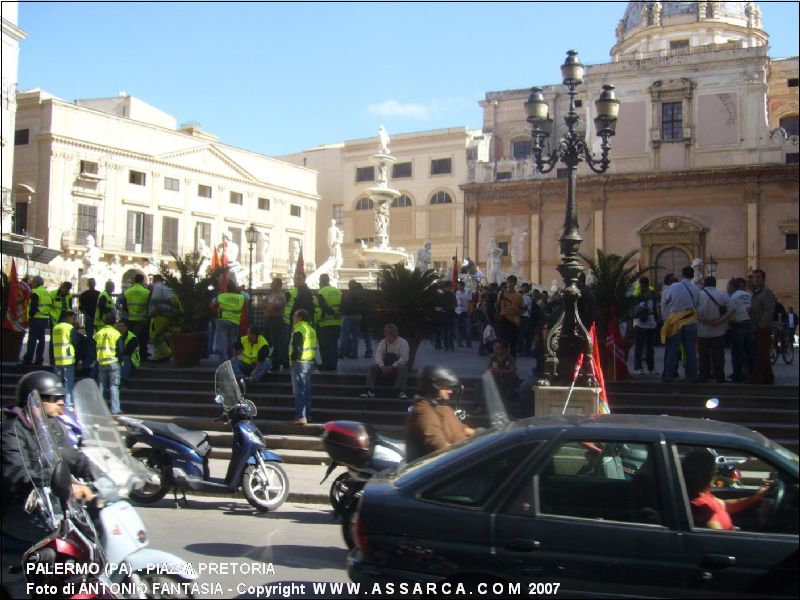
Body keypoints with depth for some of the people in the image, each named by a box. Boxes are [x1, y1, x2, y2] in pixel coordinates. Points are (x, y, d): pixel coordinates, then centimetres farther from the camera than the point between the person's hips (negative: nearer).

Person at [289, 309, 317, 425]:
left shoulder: (299, 330, -14)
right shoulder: (310, 329, 15)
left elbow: (297, 348, -20)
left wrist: (292, 359, -10)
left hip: (300, 363, -9)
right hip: (310, 362, 9)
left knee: (299, 391, -7)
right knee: (306, 390, 14)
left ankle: (301, 416, -9)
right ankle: (307, 415, 18)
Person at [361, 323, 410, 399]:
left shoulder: (403, 343, -7)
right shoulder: (382, 342, 6)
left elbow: (404, 358, -16)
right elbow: (378, 355, -4)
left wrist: (392, 366, -27)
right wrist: (382, 366, -24)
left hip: (397, 366, -3)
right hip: (385, 367, 4)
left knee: (402, 367, -36)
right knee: (372, 367, -20)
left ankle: (401, 392, -37)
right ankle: (370, 391, -24)